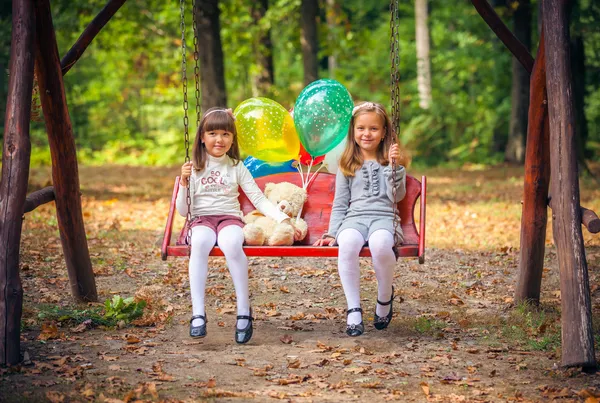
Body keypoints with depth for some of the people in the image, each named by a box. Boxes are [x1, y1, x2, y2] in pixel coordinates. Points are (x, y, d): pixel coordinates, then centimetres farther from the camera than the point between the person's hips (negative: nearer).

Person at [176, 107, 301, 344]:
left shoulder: (236, 167, 13)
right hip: (202, 219, 0)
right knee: (199, 243, -38)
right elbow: (183, 211, 8)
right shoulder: (194, 168, 10)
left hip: (230, 218, 0)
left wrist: (282, 218, -6)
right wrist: (184, 182, -7)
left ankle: (244, 311, -30)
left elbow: (259, 199, 8)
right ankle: (198, 313, -40)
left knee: (231, 244, -38)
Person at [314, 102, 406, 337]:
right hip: (354, 218, 1)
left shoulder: (390, 160, 15)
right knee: (347, 244, -37)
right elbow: (340, 204, 19)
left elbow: (397, 196, 2)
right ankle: (354, 310, -30)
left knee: (379, 244, -39)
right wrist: (332, 233, 7)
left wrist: (394, 166, -8)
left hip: (384, 217, -1)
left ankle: (385, 298, -11)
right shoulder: (347, 165, 20)